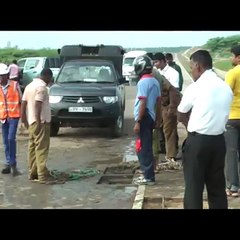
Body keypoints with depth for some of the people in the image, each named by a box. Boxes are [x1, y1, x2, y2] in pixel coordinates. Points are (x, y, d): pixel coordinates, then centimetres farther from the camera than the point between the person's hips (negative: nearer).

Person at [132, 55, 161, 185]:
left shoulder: (143, 82, -16)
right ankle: (148, 174, 21)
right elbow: (158, 102, 13)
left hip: (144, 118, -9)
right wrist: (157, 119, 20)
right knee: (147, 148, 15)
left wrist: (138, 122, -19)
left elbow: (143, 103, -20)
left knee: (143, 149, -4)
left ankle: (148, 177, -3)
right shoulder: (155, 81, 10)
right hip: (151, 117, 9)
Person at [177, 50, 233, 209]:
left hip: (197, 141, -5)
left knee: (194, 187, 2)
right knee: (217, 186, 12)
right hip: (218, 141, 6)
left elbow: (181, 117, 1)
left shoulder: (195, 88, -10)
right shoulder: (226, 88, 6)